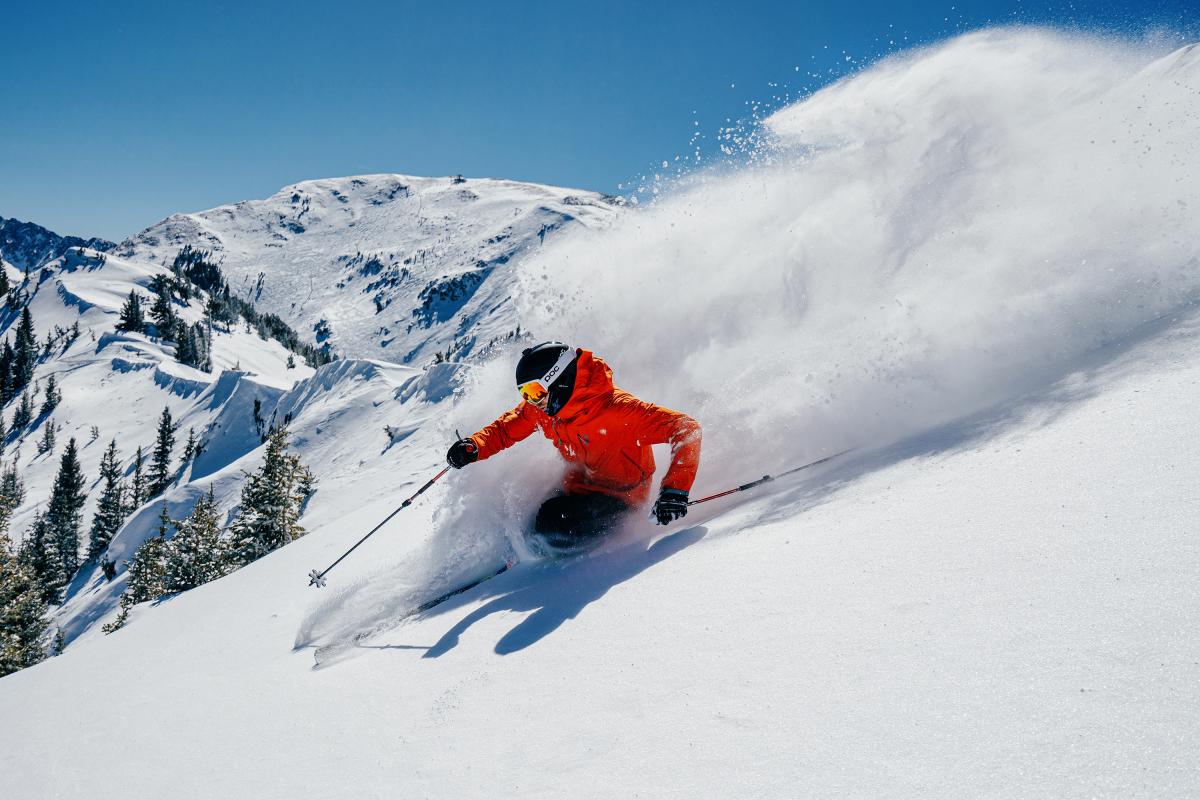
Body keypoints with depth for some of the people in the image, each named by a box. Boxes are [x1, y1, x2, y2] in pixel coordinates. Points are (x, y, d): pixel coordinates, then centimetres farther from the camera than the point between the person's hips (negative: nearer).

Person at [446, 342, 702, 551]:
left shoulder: (616, 409, -32)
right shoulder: (543, 408, -11)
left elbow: (686, 429, -33)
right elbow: (507, 427, 9)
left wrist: (675, 489, -44)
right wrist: (474, 447, -11)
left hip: (620, 495, -7)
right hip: (579, 486, 7)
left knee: (551, 526, -25)